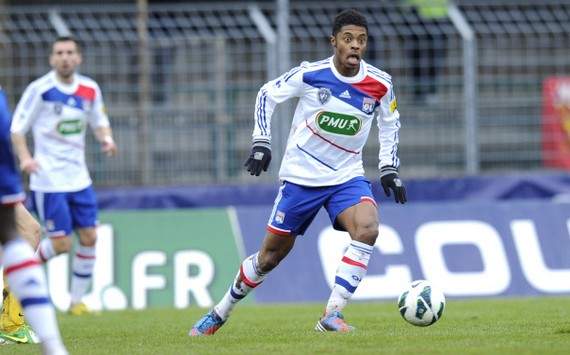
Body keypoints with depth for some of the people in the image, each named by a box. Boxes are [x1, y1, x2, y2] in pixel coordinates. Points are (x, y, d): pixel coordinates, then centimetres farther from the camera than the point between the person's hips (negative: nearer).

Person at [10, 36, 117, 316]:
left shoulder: (89, 89, 4)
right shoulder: (39, 89, -11)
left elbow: (100, 122, 19)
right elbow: (17, 127, -6)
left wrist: (107, 139, -3)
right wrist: (25, 158, -22)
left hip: (79, 177, 5)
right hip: (49, 180, -5)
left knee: (89, 237, 0)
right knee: (61, 243, -9)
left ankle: (77, 300, 13)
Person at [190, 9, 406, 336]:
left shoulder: (380, 84, -8)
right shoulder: (310, 74, -15)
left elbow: (390, 123, 11)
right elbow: (267, 95, -1)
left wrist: (389, 169, 4)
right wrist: (261, 143, -9)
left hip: (347, 176, 2)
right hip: (301, 176, -2)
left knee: (367, 229, -28)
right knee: (271, 256, 4)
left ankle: (332, 315, -22)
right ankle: (220, 313, 27)